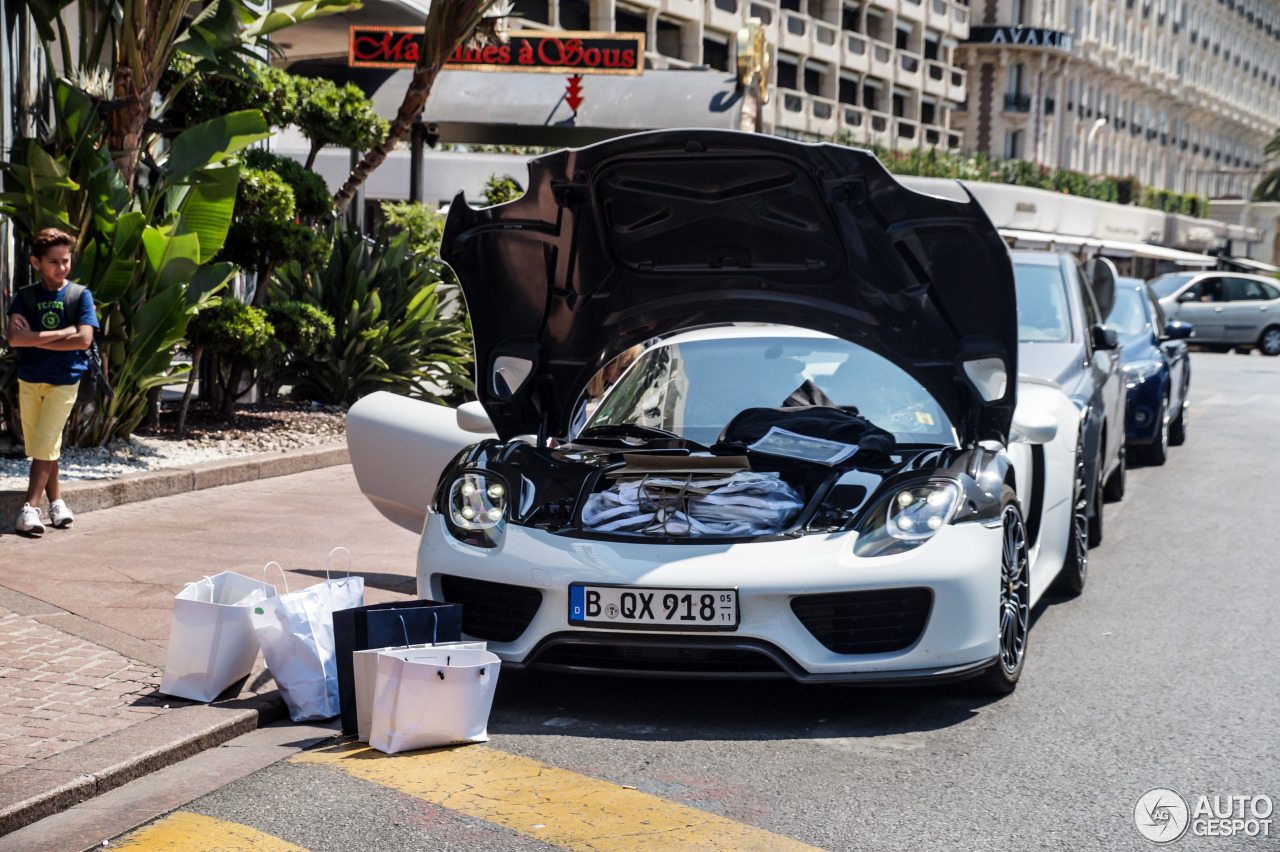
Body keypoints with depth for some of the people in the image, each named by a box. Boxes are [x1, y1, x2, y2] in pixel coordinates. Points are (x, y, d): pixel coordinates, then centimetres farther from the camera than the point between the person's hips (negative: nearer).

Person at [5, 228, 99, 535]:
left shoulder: (80, 295, -2)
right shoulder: (25, 296, 2)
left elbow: (84, 339, -14)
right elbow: (14, 337, -12)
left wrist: (35, 340, -12)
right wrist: (63, 332, -15)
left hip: (64, 380, -3)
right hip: (29, 379, 3)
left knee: (45, 446, -9)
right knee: (40, 447, 8)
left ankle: (30, 507, -10)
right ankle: (56, 501, 20)